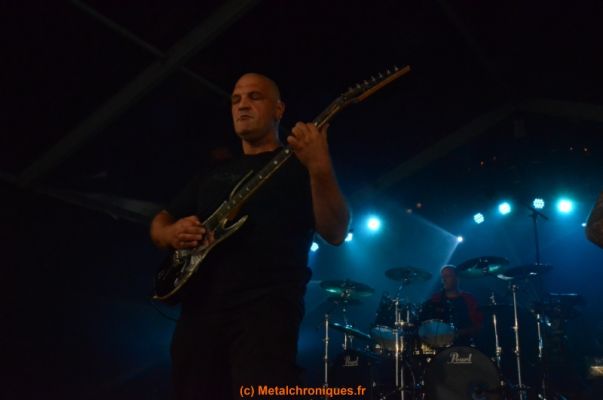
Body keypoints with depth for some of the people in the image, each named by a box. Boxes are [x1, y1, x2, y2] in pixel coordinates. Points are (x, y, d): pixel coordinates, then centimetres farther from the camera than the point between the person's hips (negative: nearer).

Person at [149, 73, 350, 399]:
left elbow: (336, 233, -5)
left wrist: (321, 168, -22)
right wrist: (171, 233, 0)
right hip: (198, 310, 6)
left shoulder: (297, 166, 8)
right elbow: (159, 223, 26)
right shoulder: (214, 174, 24)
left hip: (266, 307, -5)